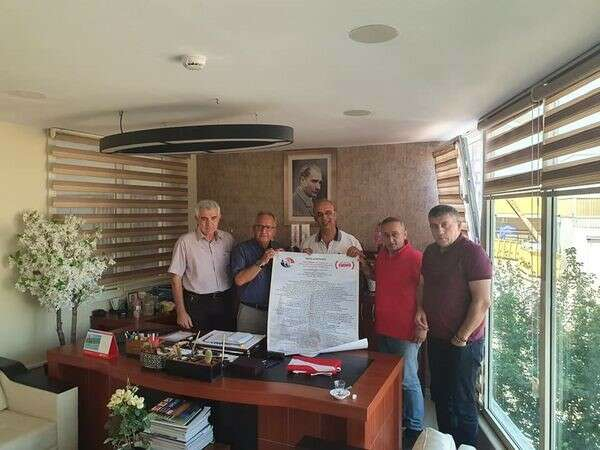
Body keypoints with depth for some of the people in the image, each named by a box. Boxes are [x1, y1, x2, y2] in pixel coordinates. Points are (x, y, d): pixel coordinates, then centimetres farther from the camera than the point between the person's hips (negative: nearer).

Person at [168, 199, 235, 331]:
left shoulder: (228, 239, 4)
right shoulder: (185, 242, -7)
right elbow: (176, 278, -6)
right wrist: (181, 311, -9)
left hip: (225, 302, 3)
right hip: (197, 304, -3)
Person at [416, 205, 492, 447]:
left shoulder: (472, 252, -16)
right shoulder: (431, 252, 7)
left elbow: (482, 302, -19)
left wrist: (461, 338, -16)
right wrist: (420, 308, 1)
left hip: (463, 343, -7)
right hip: (435, 338, 7)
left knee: (460, 404, 5)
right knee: (440, 397, 19)